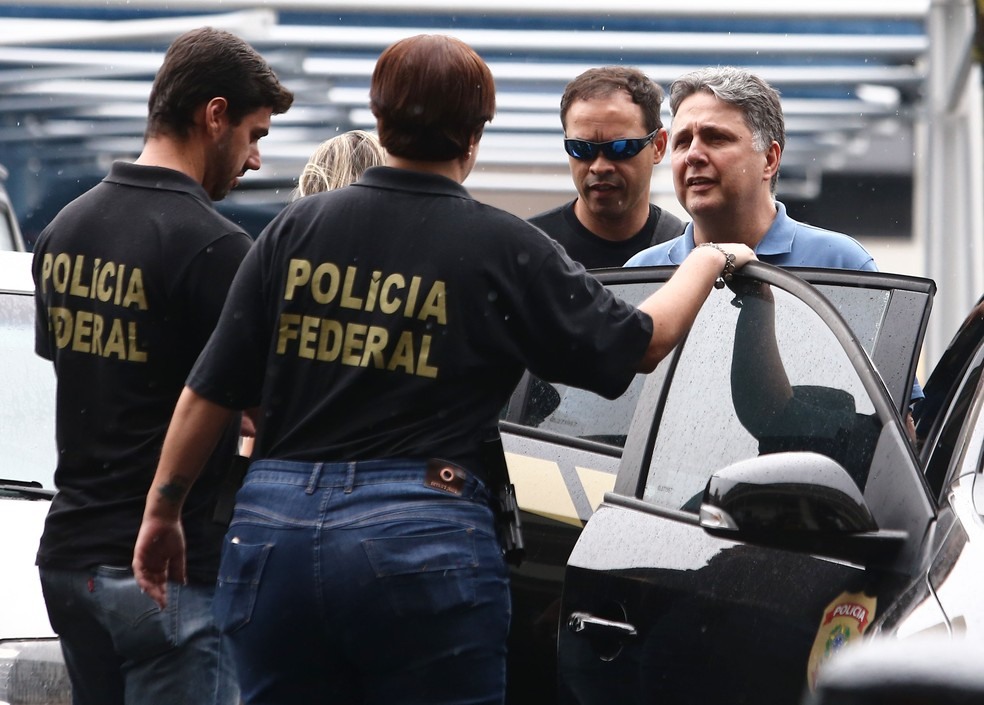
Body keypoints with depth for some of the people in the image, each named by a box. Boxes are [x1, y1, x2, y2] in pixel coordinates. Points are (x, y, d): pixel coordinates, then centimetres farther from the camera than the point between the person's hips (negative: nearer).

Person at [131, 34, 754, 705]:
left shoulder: (296, 227, 6)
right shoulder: (504, 248, -1)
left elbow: (210, 392, 6)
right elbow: (640, 343, 8)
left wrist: (163, 508, 19)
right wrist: (708, 261, 26)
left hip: (274, 529, 3)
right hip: (424, 540, -3)